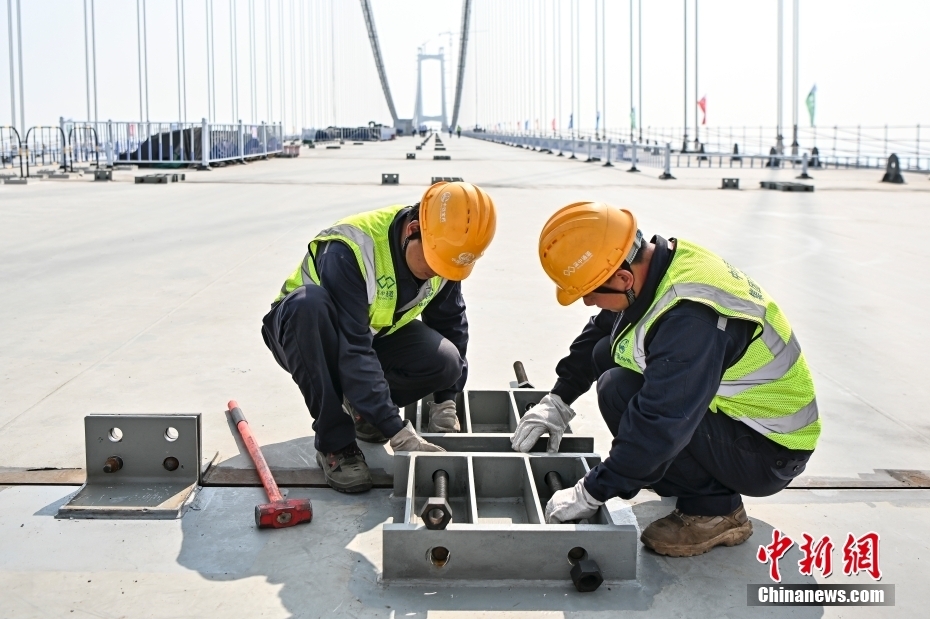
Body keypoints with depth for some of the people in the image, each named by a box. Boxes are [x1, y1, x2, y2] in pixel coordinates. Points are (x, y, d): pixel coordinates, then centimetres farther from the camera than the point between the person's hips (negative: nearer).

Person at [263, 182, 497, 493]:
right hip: (305, 329, -4)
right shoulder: (349, 249, -36)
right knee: (310, 302, -41)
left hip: (377, 334, 5)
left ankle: (362, 405, 5)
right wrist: (397, 432, -42)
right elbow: (352, 351, -39)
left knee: (446, 362, -24)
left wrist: (445, 401, -8)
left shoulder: (445, 249, -16)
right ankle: (335, 442, -27)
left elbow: (451, 323, -2)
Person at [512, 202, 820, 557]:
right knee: (606, 355, 7)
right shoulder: (661, 261, -5)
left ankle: (714, 513, -7)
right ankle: (692, 477, 13)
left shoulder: (690, 317, -34)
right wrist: (559, 400, 9)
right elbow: (600, 330, 11)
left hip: (769, 454, -9)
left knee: (619, 392, -24)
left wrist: (591, 493, -24)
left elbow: (661, 425, -33)